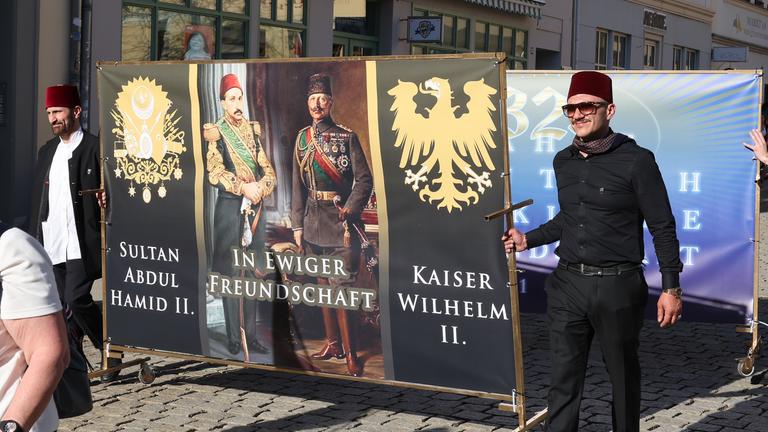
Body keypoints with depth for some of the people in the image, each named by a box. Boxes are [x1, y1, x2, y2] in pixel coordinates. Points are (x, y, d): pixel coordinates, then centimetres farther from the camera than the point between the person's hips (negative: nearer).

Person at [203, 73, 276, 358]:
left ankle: (249, 333, 15)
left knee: (253, 273, 7)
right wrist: (243, 187, -20)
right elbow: (215, 173, -12)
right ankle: (234, 337, 4)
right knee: (231, 273, -2)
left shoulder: (253, 131, 11)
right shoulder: (216, 134, -2)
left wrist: (260, 188, -12)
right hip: (230, 207, -5)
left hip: (255, 207, 5)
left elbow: (269, 172, 8)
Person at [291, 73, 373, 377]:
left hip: (339, 219, -5)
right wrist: (297, 225, 7)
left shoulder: (347, 137, -4)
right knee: (323, 285, 13)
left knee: (341, 287, -10)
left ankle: (351, 354, -4)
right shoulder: (302, 138, 10)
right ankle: (333, 344, 24)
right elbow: (298, 185, 11)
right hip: (313, 221, 5)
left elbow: (364, 180, -7)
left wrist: (349, 211, -19)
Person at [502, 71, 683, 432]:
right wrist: (527, 240, 20)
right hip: (567, 284, 5)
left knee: (623, 375, 10)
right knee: (563, 377, 4)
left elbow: (662, 228, -6)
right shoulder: (563, 161, 9)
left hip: (617, 286, -5)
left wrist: (671, 287, -9)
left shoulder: (636, 161, -8)